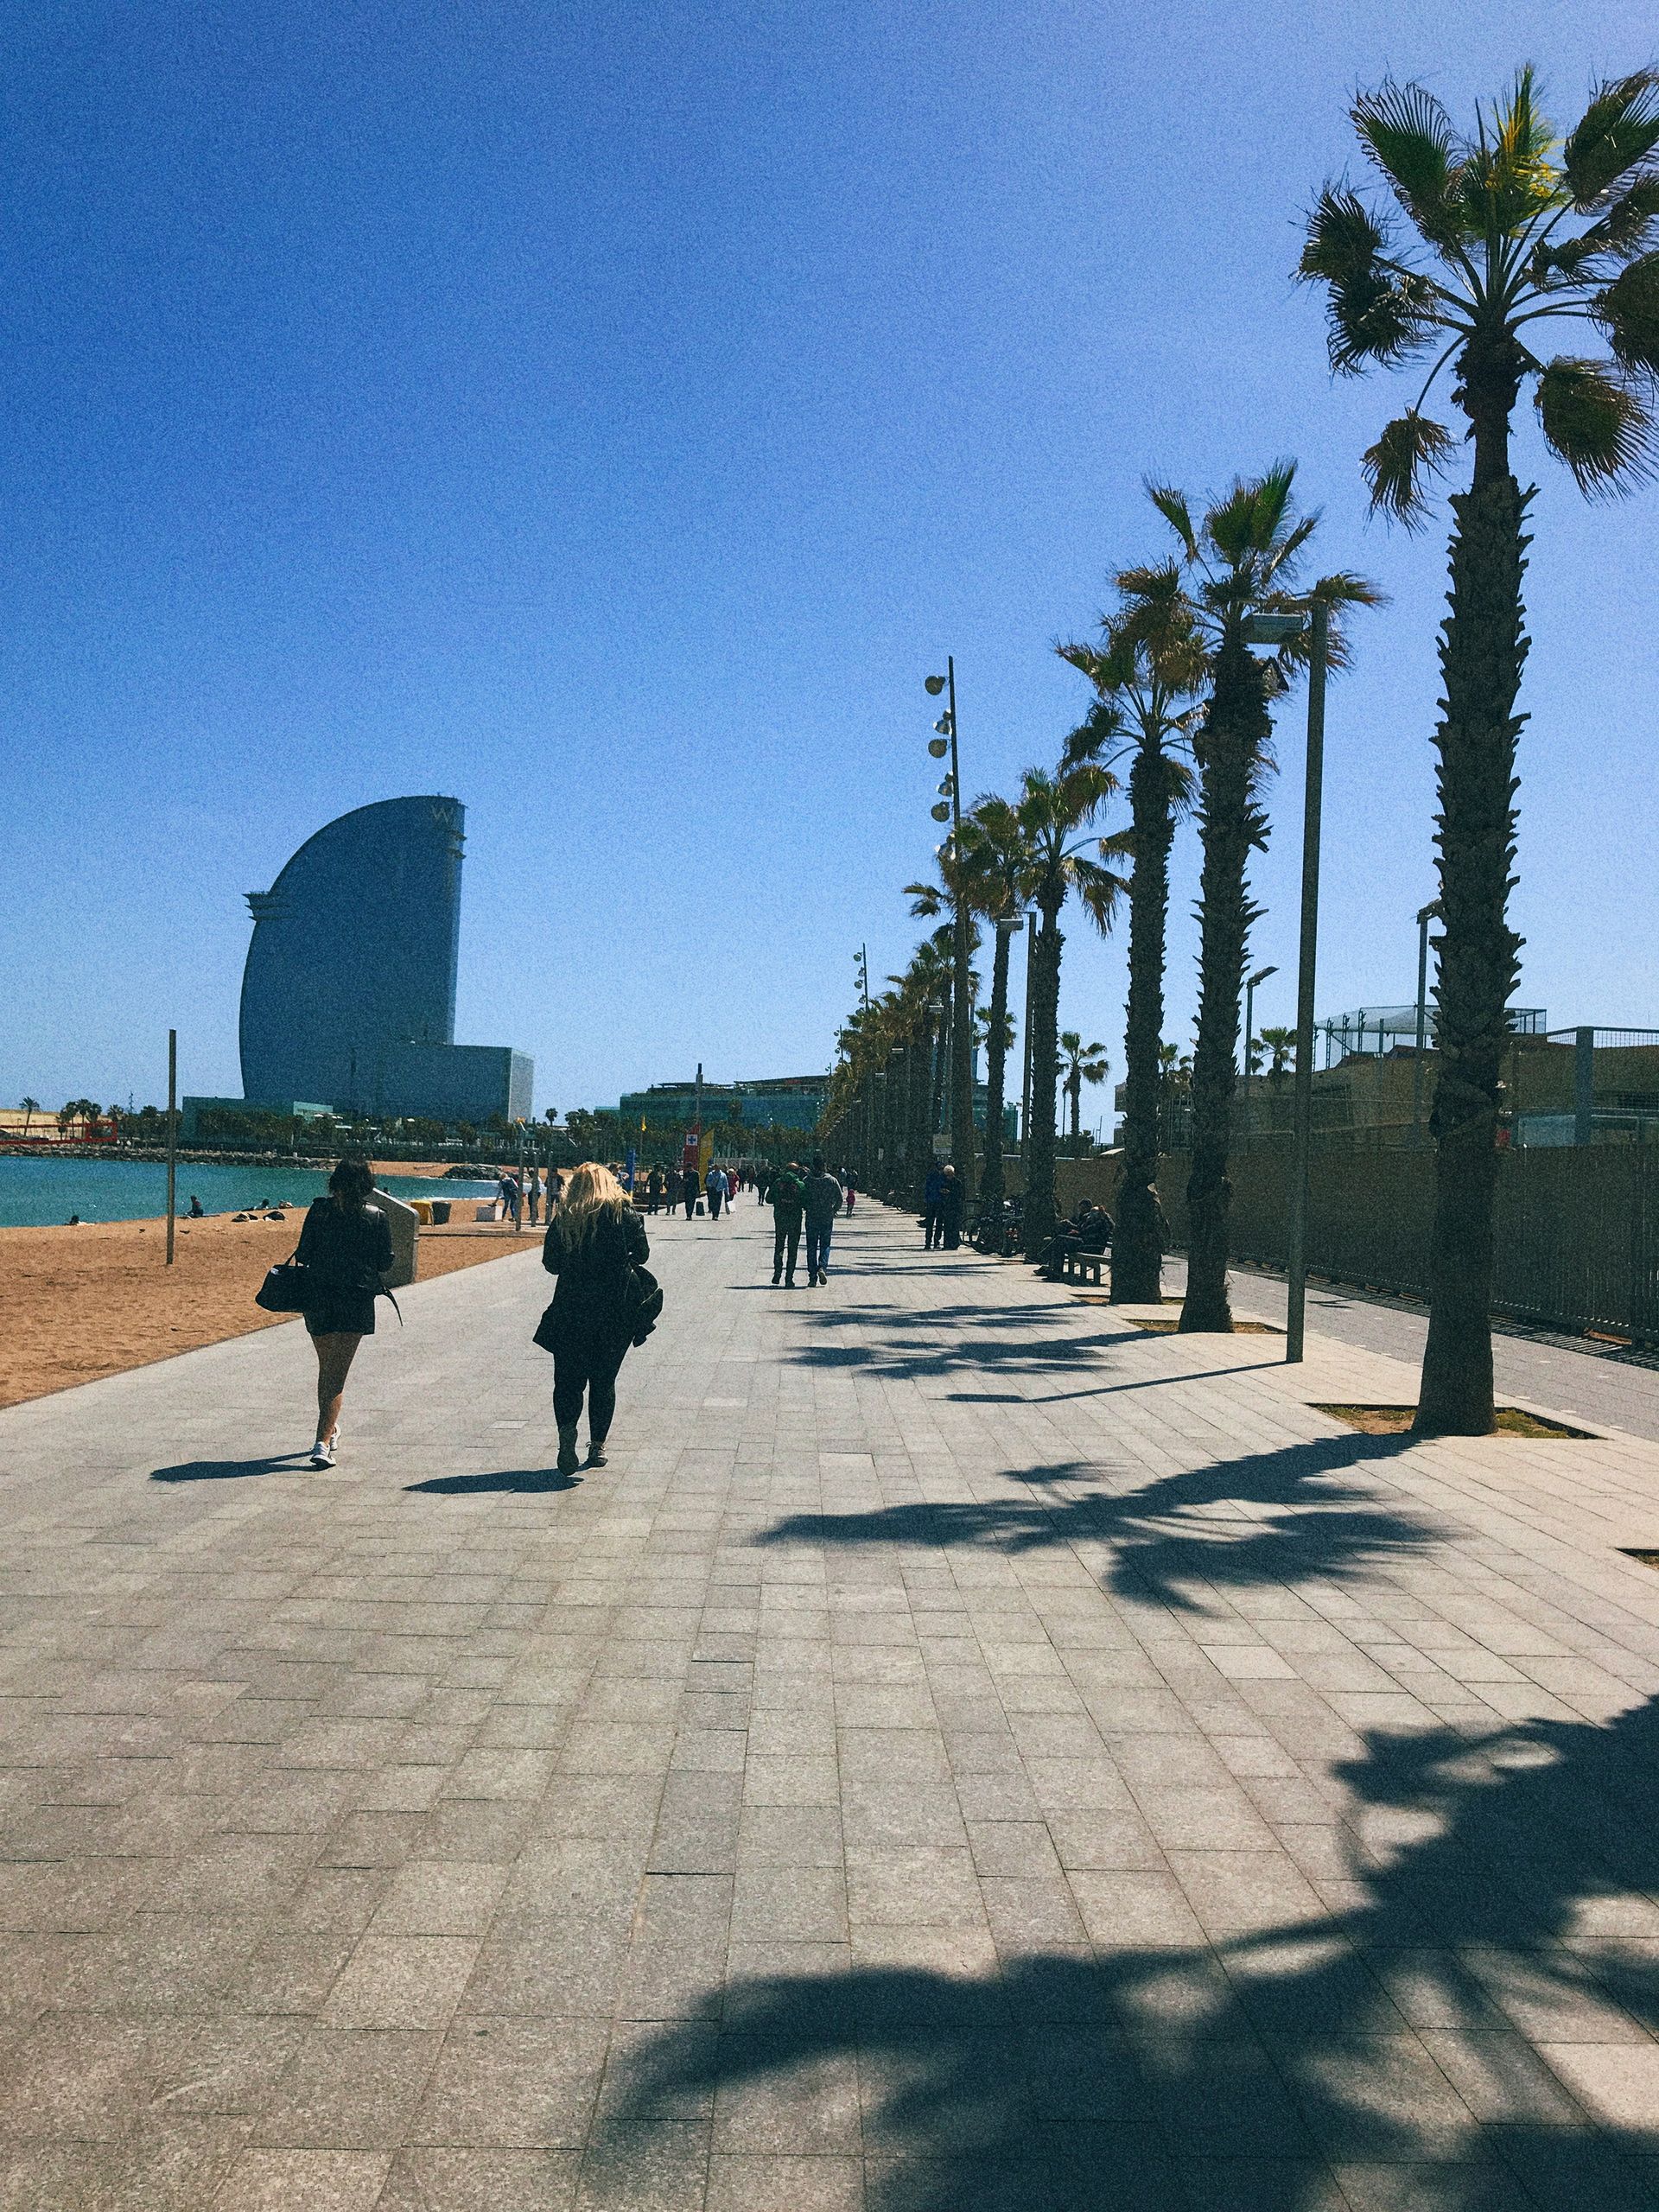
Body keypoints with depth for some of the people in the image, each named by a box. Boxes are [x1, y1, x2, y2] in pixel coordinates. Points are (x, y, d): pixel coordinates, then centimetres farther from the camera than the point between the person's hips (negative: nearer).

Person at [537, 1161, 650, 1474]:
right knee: (604, 1380, 13)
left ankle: (567, 1433, -17)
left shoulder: (564, 1219, -1)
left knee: (568, 1378, 6)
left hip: (571, 1310, 0)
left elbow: (551, 1264, 2)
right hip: (616, 1312, 0)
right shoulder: (626, 1213, -2)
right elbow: (642, 1254, 5)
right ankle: (597, 1446, 18)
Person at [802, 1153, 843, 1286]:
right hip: (828, 1218, 0)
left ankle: (812, 1277, 3)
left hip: (811, 1219, 0)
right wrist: (834, 1210, 15)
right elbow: (840, 1199, -1)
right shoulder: (832, 1180, -4)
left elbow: (801, 1199, -2)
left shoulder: (807, 1181, -5)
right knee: (825, 1245, 12)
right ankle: (822, 1267, -13)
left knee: (811, 1247, 6)